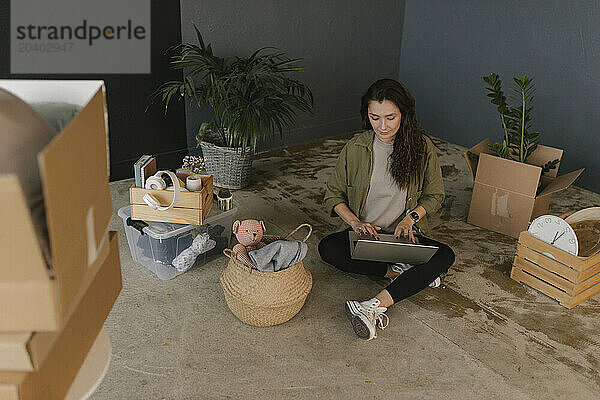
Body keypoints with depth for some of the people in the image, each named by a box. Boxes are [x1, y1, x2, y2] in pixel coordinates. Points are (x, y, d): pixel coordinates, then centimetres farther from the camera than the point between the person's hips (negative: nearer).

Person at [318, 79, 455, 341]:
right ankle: (399, 272, -20)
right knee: (328, 248, -29)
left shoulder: (422, 147, -4)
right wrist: (355, 222, -14)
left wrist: (411, 217, -12)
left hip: (405, 234, 0)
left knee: (445, 256, -29)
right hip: (364, 232, 0)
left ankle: (375, 306, -38)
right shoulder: (356, 147, -4)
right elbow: (333, 194, 3)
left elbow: (435, 196, 7)